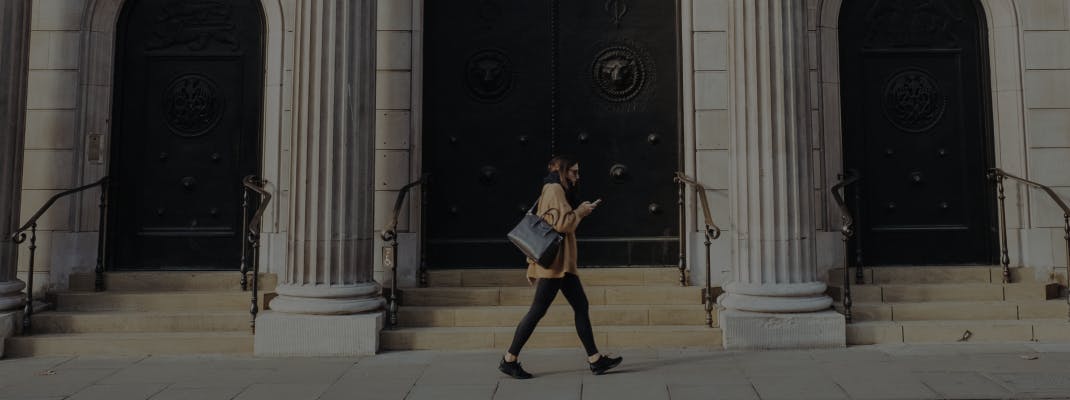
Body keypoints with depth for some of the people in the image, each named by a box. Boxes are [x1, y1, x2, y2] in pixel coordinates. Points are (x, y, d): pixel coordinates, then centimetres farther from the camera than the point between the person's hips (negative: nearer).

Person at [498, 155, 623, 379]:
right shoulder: (555, 189, -10)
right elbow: (562, 223, -21)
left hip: (562, 263, 11)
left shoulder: (556, 190, 22)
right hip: (554, 262, -11)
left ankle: (595, 359, 8)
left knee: (581, 306, 7)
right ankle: (509, 360, 1)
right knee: (538, 311, -7)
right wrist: (582, 211, -4)